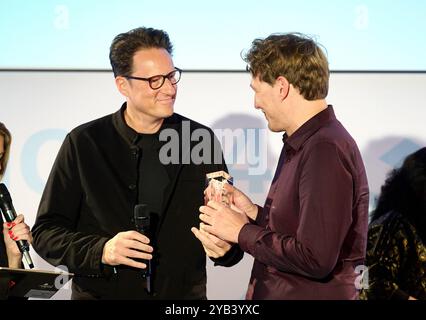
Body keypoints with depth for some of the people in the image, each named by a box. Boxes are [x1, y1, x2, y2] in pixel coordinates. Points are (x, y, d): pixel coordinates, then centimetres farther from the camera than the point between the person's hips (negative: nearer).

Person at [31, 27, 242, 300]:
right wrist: (101, 251, -23)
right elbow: (46, 232, -7)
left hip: (185, 294, 2)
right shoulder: (84, 143, -7)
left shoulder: (201, 139, -2)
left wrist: (225, 246, -17)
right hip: (102, 292, -1)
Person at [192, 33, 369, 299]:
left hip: (314, 293, -9)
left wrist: (243, 232, -15)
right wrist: (253, 213, 2)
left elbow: (316, 259, -25)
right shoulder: (299, 144, 12)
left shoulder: (327, 150, -21)